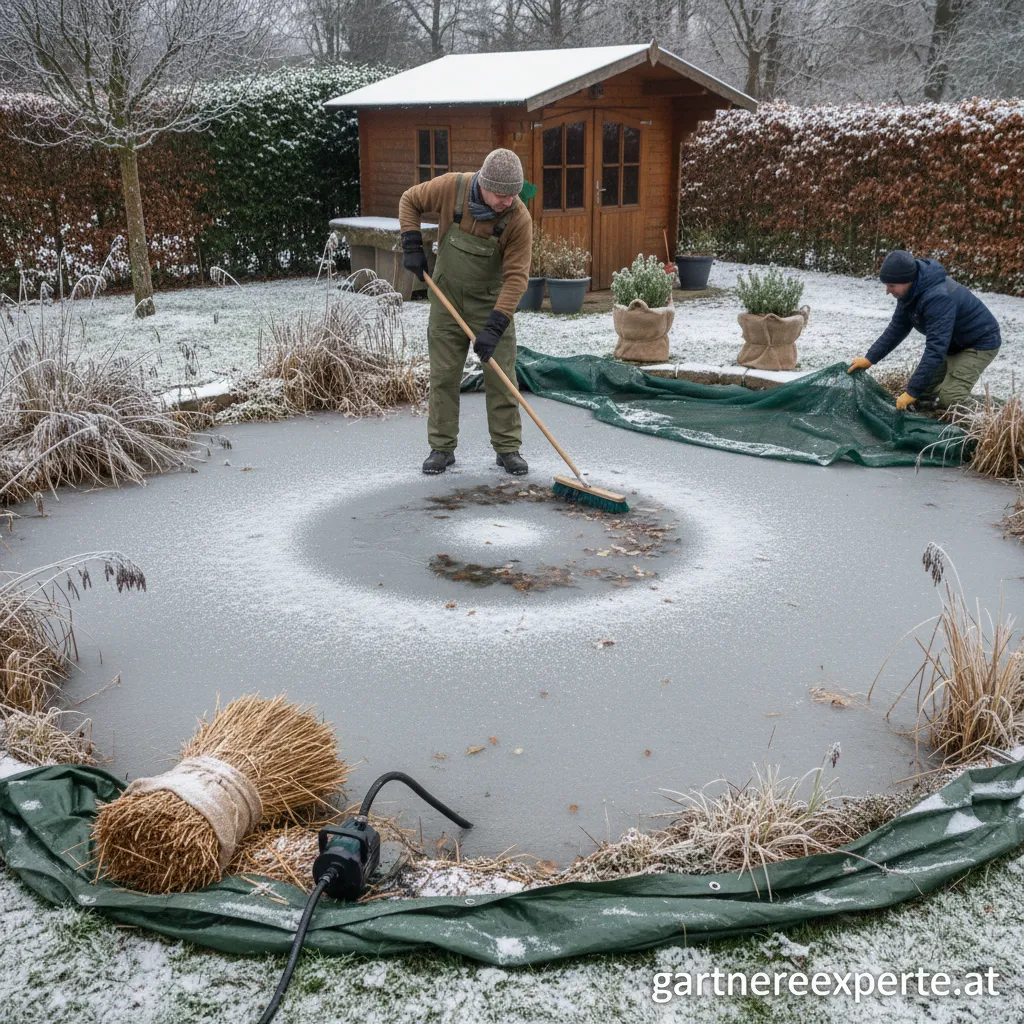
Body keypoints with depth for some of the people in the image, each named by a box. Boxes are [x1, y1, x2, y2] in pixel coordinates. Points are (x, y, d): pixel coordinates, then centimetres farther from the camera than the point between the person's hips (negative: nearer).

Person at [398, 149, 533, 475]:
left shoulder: (519, 218, -24)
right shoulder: (451, 187, -21)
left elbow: (516, 276, -24)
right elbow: (409, 200, -1)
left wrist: (495, 326, -30)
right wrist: (412, 246, -13)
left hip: (492, 301, -1)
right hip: (447, 295, 1)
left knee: (500, 375, -1)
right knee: (443, 373, 4)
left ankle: (508, 449, 10)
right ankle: (442, 448, 14)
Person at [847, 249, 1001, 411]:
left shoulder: (938, 298, -38)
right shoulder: (910, 291, -9)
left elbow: (935, 349, -40)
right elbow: (897, 328, 3)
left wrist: (912, 391, -40)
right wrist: (870, 358, -4)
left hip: (980, 343, -9)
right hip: (954, 343, 9)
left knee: (949, 398, -21)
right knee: (924, 391, 2)